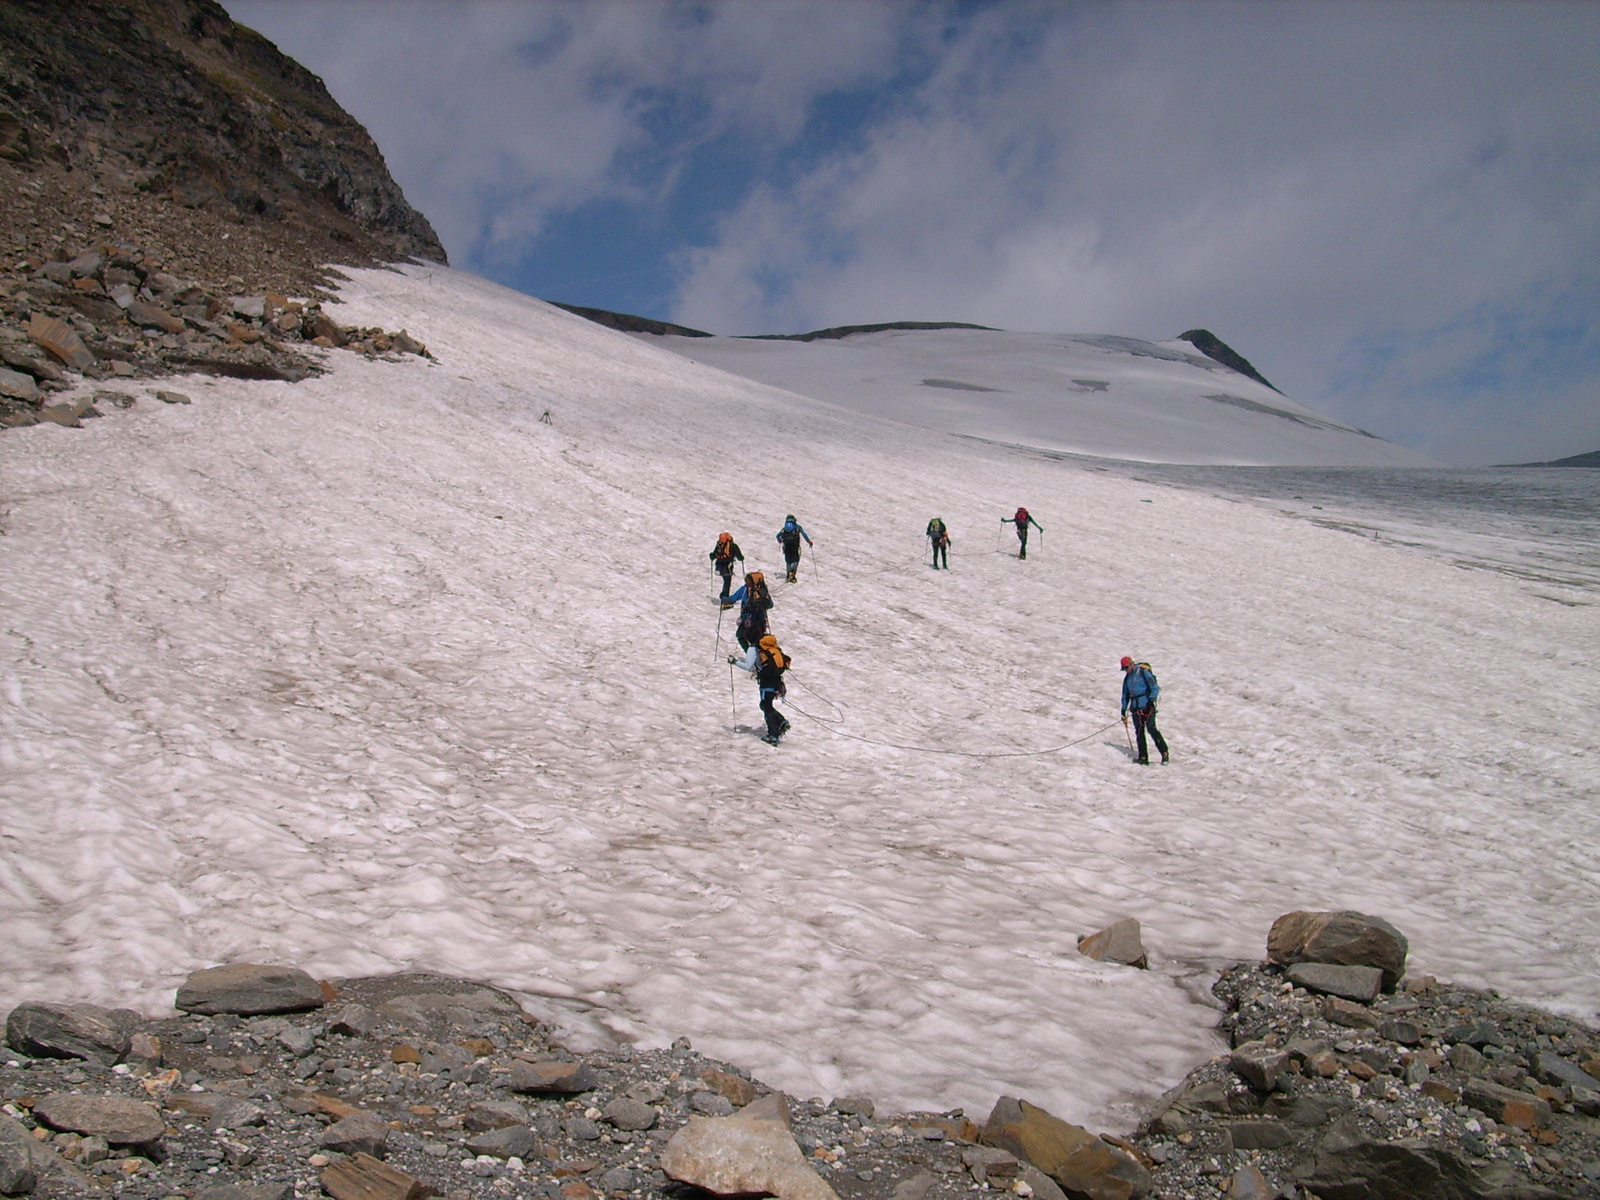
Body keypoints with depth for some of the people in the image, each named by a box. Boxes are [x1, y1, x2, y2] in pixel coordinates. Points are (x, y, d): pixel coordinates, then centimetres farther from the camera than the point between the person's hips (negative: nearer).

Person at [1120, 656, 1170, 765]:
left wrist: (1151, 700, -23)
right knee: (1139, 732, 2)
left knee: (1151, 728, -15)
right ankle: (1143, 757, 3)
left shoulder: (1143, 672, -6)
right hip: (1135, 708, 7)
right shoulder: (1127, 677, 15)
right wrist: (1123, 710, 18)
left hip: (1147, 706, -7)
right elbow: (1125, 694, 22)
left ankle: (1164, 753, -11)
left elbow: (1155, 688, -10)